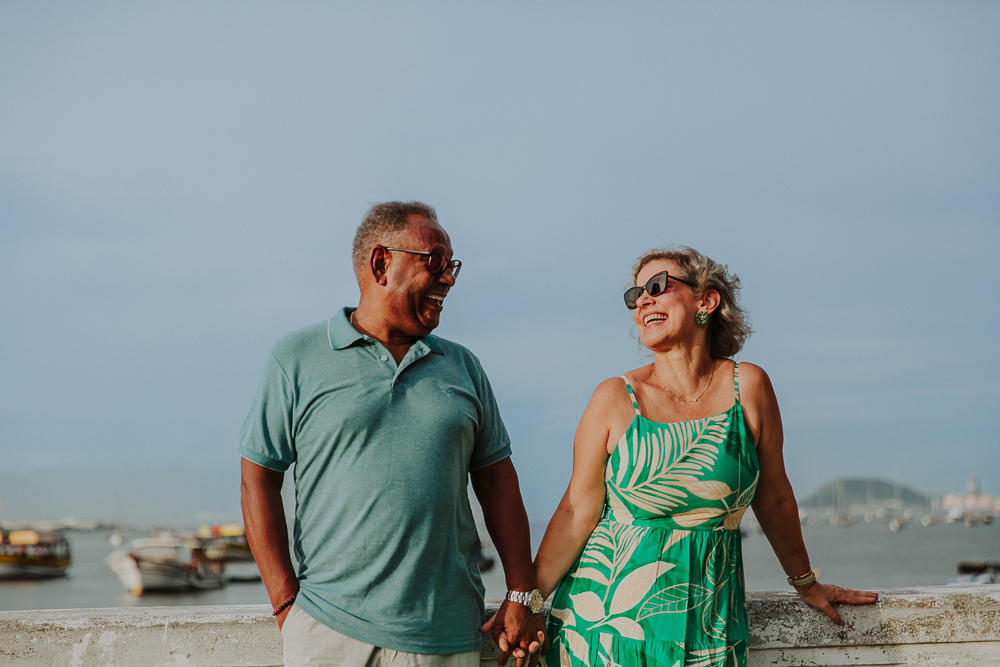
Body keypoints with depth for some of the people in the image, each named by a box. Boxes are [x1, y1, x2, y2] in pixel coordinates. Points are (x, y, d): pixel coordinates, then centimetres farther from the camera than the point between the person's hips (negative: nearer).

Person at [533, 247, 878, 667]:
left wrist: (806, 584, 19)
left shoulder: (748, 387, -2)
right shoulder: (614, 398, -3)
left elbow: (774, 499, 9)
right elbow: (577, 510, -3)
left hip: (706, 624, 1)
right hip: (607, 614, 0)